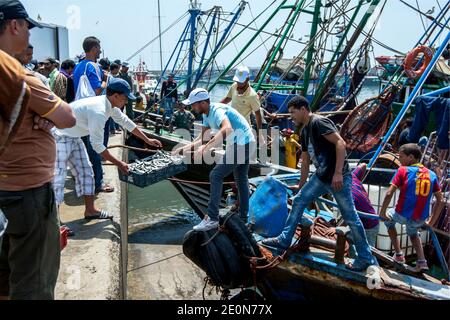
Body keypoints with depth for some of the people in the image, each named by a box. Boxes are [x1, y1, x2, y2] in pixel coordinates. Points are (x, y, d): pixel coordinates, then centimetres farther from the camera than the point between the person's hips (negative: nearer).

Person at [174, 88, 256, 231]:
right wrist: (184, 149, 6)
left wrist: (206, 147, -46)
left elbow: (227, 129, -43)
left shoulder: (217, 111, -22)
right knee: (241, 180, 19)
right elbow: (202, 138, 14)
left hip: (240, 145, -11)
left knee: (216, 176, -9)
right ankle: (244, 217, 33)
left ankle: (212, 219, -6)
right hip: (246, 145, 11)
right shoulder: (207, 115, 8)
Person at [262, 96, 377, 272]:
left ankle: (366, 258, 14)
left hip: (339, 178, -9)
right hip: (321, 177, 9)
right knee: (298, 201, 10)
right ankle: (284, 239, 21)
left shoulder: (319, 122, -14)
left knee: (350, 218, 0)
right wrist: (301, 186, 27)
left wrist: (338, 173, -29)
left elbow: (340, 143, -24)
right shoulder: (305, 132, 14)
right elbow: (305, 161, 22)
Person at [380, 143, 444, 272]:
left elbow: (389, 194, -14)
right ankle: (422, 262, 24)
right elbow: (441, 201, 7)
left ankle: (398, 254, 27)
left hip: (402, 215, -4)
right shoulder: (432, 174, 6)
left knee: (389, 219, 31)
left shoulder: (403, 170, -6)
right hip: (420, 220, 4)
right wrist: (431, 222, 15)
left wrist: (382, 213, -1)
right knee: (413, 233, 37)